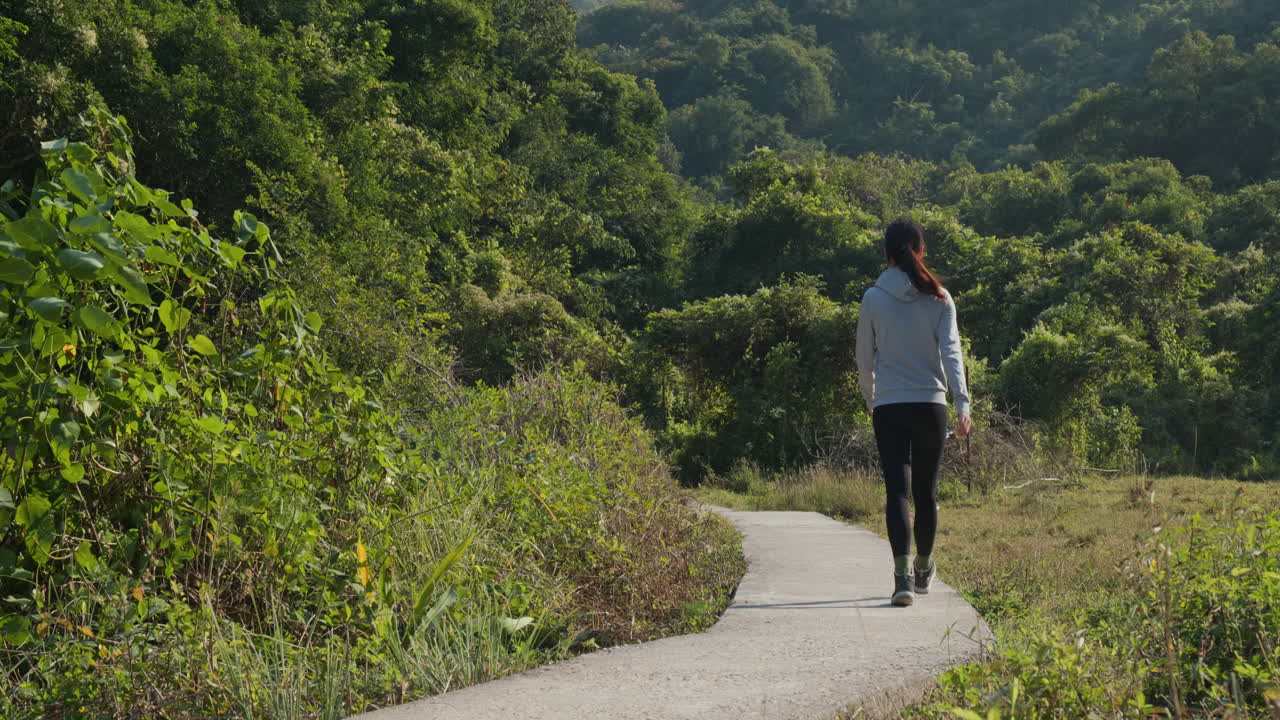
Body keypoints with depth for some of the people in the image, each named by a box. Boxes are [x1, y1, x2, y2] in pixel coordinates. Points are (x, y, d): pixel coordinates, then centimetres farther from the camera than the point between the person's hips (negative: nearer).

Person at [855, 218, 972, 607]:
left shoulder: (873, 298, -1)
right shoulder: (939, 298, 0)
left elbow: (864, 359, 5)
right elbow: (951, 352, -9)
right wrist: (962, 403, -14)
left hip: (888, 407, -1)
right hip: (930, 404, 1)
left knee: (897, 489, -5)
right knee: (926, 491, 15)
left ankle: (903, 574, -22)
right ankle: (923, 570, 31)